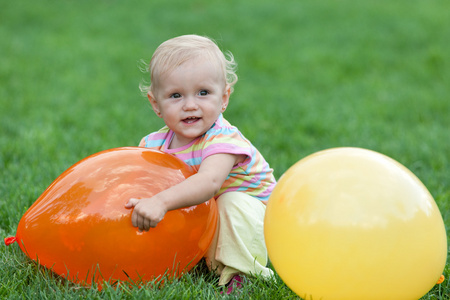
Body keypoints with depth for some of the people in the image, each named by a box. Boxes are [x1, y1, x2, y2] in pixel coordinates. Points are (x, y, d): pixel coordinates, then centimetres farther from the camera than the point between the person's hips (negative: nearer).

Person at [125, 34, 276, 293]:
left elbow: (210, 182, -49)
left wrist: (161, 201, -61)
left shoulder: (223, 141, -31)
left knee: (233, 204, -34)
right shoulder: (156, 144, -9)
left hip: (250, 210, -6)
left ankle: (239, 271, -20)